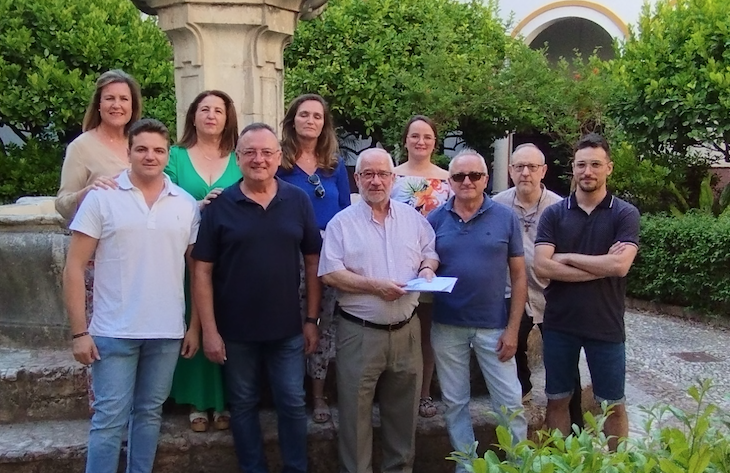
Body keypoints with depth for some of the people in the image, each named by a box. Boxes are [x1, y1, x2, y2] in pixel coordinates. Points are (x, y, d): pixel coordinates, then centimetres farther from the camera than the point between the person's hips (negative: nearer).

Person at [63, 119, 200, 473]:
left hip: (167, 332, 3)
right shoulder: (101, 198, -4)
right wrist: (79, 331, -9)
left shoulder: (187, 204, 4)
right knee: (109, 419, 1)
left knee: (149, 414, 15)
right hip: (114, 332, -3)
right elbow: (75, 267, -4)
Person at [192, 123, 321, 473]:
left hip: (288, 329, 1)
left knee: (293, 404, 9)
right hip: (236, 331, -1)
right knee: (243, 406, 13)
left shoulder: (299, 201, -1)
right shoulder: (219, 205, -5)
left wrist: (312, 319, 1)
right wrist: (209, 330, -9)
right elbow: (202, 271, -5)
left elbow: (313, 262, 4)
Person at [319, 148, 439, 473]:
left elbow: (430, 252, 15)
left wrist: (427, 269, -8)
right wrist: (374, 285, -18)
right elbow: (330, 273, -10)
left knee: (403, 410, 15)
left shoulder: (412, 217, 8)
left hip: (406, 330, 4)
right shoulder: (342, 222, -4)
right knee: (356, 412, 4)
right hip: (360, 332, -3)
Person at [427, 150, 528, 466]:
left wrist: (513, 328, -6)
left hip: (493, 327, -1)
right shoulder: (435, 220, 0)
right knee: (455, 402, 13)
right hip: (447, 327, 2)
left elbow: (518, 276, -2)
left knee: (510, 403, 5)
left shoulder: (506, 218, -3)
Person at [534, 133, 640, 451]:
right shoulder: (554, 214, 0)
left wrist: (566, 257, -12)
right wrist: (601, 266, -16)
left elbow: (620, 266, -18)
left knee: (613, 405, 11)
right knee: (557, 400, 13)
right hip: (559, 324, 2)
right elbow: (542, 267, -13)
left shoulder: (625, 214, -4)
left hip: (606, 325, -1)